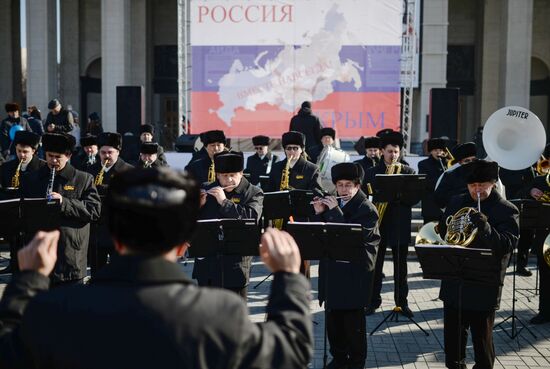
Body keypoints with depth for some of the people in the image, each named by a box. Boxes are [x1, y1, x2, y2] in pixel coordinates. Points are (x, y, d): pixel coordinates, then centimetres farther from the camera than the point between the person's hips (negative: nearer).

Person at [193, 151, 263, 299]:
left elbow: (251, 217, -19)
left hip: (236, 262, -3)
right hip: (207, 261, 4)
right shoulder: (208, 191, 10)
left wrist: (224, 201, -20)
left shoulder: (254, 193, -1)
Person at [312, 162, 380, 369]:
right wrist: (319, 214, -4)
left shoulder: (367, 209, -6)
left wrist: (335, 211, -19)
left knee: (354, 323, 1)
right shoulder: (332, 205, 11)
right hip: (332, 272, 6)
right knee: (333, 320, 12)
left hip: (355, 275, -6)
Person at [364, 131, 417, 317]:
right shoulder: (371, 172, 6)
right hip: (377, 223, 0)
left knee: (400, 265, 7)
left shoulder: (408, 172, 5)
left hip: (400, 225, 0)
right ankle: (374, 300, 14)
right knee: (375, 265, 5)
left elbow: (414, 197, -5)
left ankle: (402, 301, 16)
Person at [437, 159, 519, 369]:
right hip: (454, 281, 5)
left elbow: (508, 245, -17)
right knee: (452, 335, 16)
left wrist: (486, 228, -32)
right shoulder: (457, 203, 8)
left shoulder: (507, 211, -7)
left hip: (484, 286, -5)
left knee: (482, 336, 5)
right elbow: (443, 233, 16)